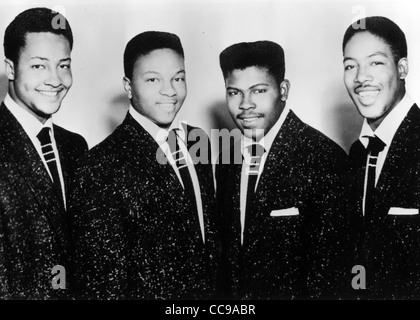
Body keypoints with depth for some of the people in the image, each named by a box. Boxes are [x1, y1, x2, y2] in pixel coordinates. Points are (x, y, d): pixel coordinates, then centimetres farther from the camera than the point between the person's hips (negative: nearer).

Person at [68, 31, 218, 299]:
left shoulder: (197, 140, -4)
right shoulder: (100, 171, -24)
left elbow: (209, 231, 5)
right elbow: (102, 282, -19)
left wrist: (219, 289, 4)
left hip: (209, 290, 6)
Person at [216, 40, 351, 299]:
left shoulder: (325, 159, -22)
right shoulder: (226, 160, -2)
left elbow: (329, 268, -19)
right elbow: (228, 247, 5)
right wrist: (226, 293, -2)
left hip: (293, 293, -5)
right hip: (232, 296, 5)